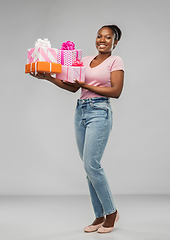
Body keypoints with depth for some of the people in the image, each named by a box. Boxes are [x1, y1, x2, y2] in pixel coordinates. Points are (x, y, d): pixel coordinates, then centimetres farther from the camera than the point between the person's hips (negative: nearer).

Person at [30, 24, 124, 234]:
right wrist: (49, 77, 3)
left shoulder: (115, 61, 1)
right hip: (80, 112, 6)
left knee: (91, 164, -13)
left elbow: (116, 91, -9)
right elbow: (73, 87, 12)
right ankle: (99, 216, 15)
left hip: (99, 112, -6)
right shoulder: (86, 60, 18)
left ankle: (111, 212, 5)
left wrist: (86, 85, -13)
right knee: (88, 167, 6)